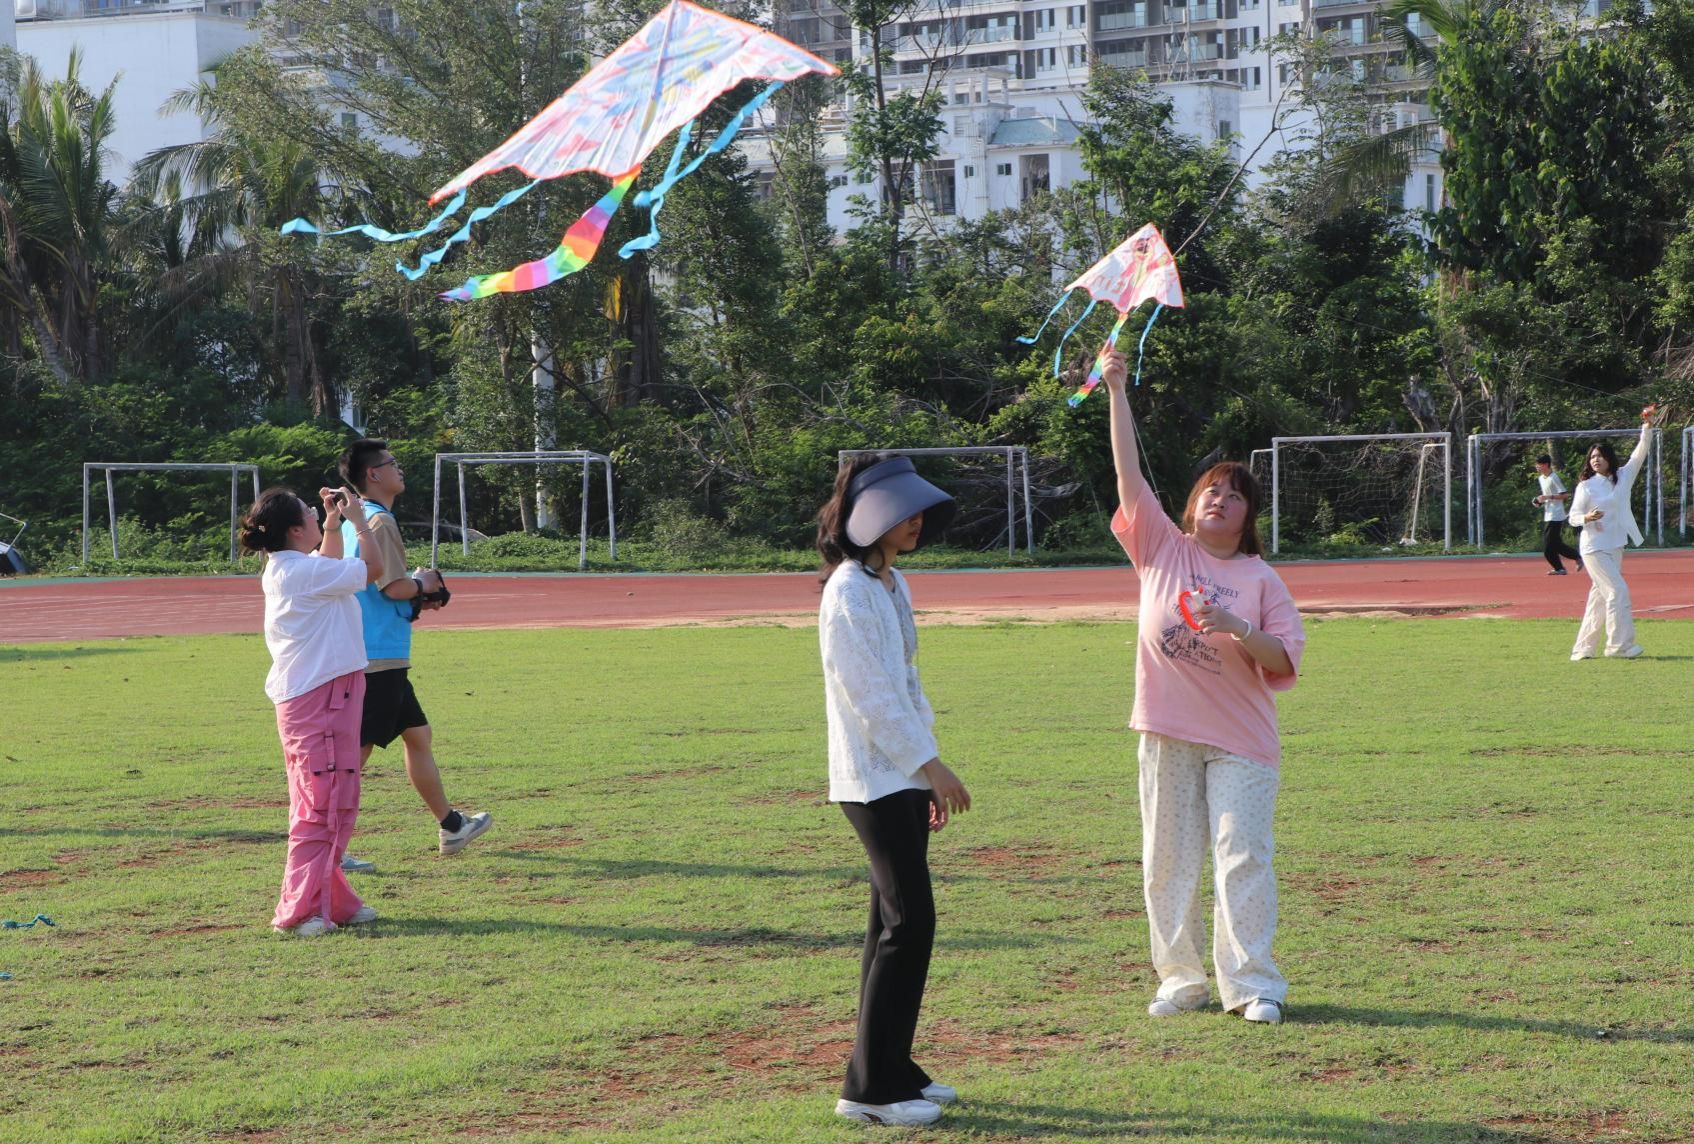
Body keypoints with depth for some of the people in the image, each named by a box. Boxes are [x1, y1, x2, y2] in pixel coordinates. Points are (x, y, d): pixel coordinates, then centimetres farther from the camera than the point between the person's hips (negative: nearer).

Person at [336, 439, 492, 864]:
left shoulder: (355, 521, 15)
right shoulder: (379, 522, -15)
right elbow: (394, 587, -22)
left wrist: (414, 600, 17)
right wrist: (422, 584, -2)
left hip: (382, 657, 10)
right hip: (380, 657, -10)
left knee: (418, 734, 19)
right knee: (356, 749, -9)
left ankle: (451, 826, 30)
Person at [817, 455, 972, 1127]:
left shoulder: (893, 585, 15)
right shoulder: (850, 592, -14)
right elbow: (871, 694, -18)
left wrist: (926, 776, 17)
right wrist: (933, 765, -17)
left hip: (904, 775, 9)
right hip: (873, 776, -9)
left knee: (895, 922, 11)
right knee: (909, 920, -10)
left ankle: (892, 1068, 18)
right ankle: (870, 1087, -7)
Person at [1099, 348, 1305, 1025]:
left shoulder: (1261, 580, 2)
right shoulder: (1162, 549, 5)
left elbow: (1285, 659, -3)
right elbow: (1129, 474, -2)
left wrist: (1238, 630, -21)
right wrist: (1116, 392, -7)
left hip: (1240, 739, -2)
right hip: (1167, 734, 2)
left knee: (1242, 857, -6)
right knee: (1168, 861, 6)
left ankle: (1251, 983, -2)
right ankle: (1180, 980, 15)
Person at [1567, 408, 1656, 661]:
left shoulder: (1623, 477, 7)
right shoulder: (1586, 486, -5)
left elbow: (1640, 453, 0)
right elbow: (1572, 516, -6)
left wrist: (1647, 426, -12)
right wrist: (1588, 518, -27)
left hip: (1615, 546, 6)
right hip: (1594, 548, -6)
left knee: (1600, 597, 9)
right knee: (1618, 591, -14)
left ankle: (1583, 649, 15)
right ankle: (1620, 645, -12)